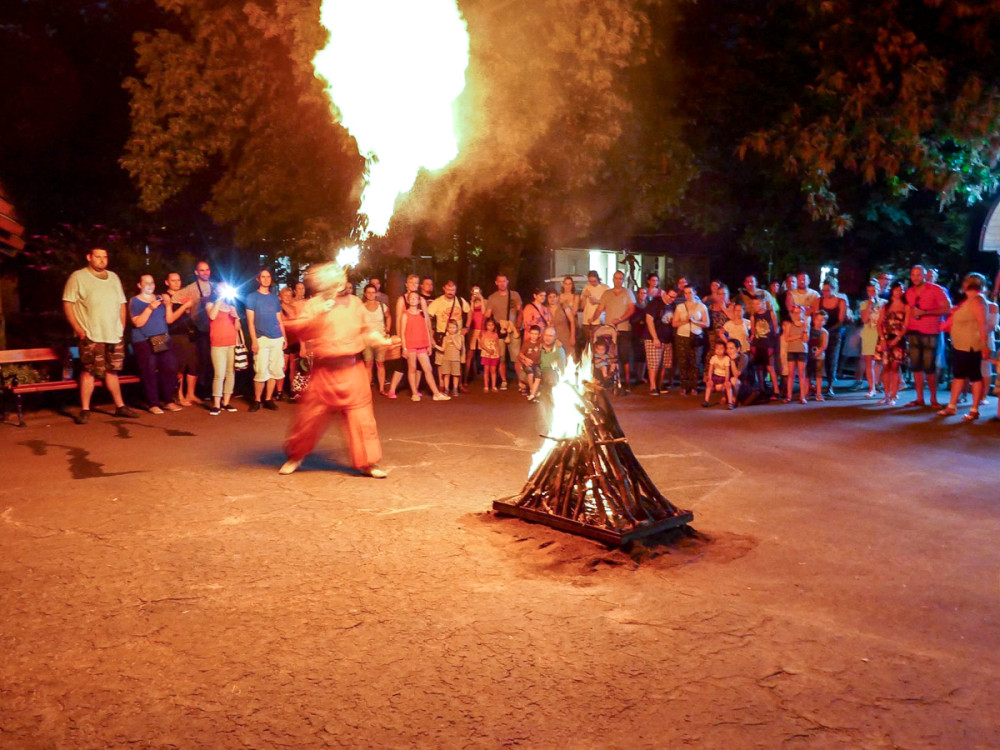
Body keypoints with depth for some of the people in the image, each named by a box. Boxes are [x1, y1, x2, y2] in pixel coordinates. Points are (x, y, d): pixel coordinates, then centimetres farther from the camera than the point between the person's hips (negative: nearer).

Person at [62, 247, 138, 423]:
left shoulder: (113, 277, 16)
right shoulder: (78, 277, 0)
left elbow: (122, 304, 19)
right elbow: (67, 304, -4)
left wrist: (122, 327, 9)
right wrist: (78, 328, -12)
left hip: (115, 335, 5)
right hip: (91, 336, -5)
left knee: (112, 371, 12)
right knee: (89, 371, -6)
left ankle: (120, 406, 17)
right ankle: (85, 410, 0)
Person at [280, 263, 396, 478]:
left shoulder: (354, 302, 8)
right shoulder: (315, 304, -3)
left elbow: (363, 331, 19)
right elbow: (298, 330, -15)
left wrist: (377, 339, 3)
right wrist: (316, 315, -26)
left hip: (352, 369, 2)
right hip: (325, 370, -2)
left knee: (361, 416, 1)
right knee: (310, 416, 6)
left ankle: (367, 463, 11)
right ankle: (295, 456, 28)